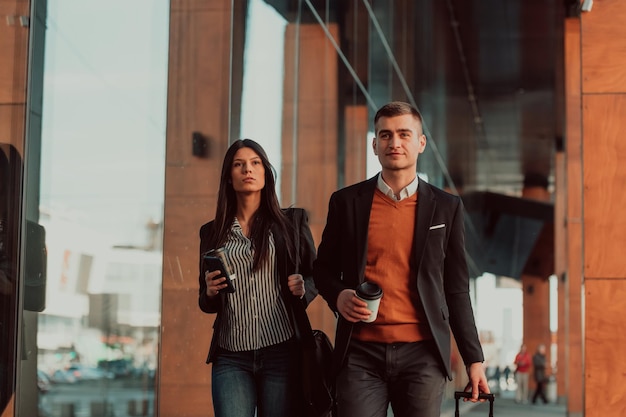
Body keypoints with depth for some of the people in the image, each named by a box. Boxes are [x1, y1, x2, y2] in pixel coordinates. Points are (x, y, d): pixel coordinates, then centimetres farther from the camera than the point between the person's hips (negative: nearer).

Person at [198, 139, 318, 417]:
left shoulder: (291, 222, 7)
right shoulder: (213, 232, 12)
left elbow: (316, 276, 11)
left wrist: (303, 288, -11)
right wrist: (210, 292, -5)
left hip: (282, 352, -1)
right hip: (231, 357, 1)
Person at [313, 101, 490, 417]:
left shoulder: (446, 207, 7)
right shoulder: (346, 202, 7)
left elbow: (456, 290, 10)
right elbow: (324, 268, 16)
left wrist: (474, 358, 6)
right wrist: (338, 296, -7)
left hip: (421, 354, 0)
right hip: (361, 353, 0)